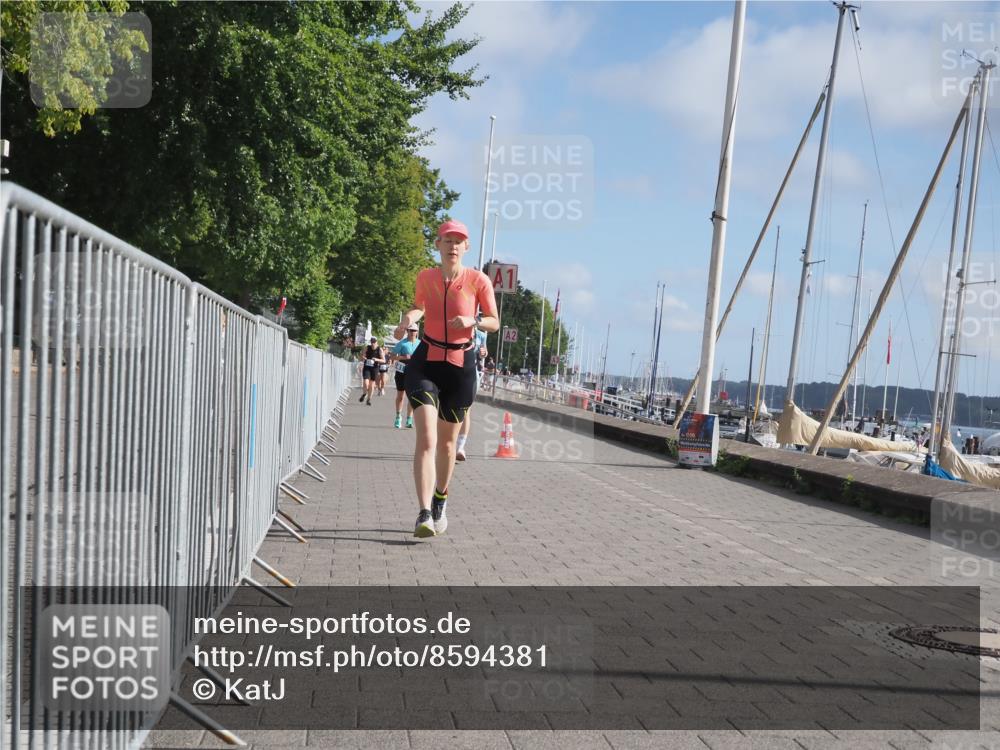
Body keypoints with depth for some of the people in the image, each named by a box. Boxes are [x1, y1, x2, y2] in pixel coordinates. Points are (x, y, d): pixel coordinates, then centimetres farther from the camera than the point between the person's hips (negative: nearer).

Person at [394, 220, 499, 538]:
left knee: (447, 441, 13)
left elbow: (494, 322, 2)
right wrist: (408, 318, -2)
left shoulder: (479, 280, -6)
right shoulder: (425, 277, 0)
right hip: (425, 362, 0)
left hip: (460, 366, 0)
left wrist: (473, 321, -19)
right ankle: (424, 514, -20)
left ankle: (439, 504, 36)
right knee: (426, 438, -16)